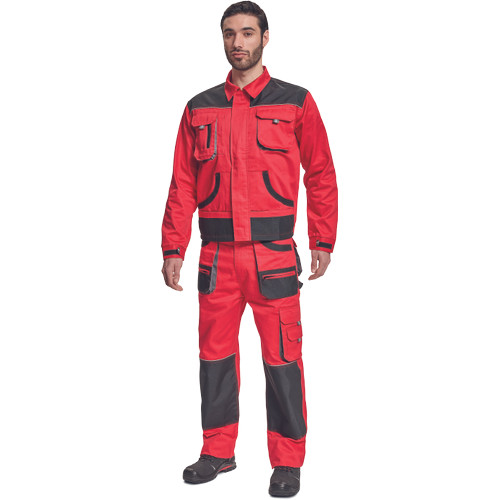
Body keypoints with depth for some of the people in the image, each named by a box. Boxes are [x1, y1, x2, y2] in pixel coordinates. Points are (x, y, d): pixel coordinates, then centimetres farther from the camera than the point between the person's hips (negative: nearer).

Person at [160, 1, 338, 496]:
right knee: (215, 355, 9)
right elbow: (182, 185, 11)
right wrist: (173, 248, 5)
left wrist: (323, 241, -1)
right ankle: (218, 452, 24)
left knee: (282, 359, 0)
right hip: (216, 255, 3)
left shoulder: (296, 103, 4)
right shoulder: (199, 109, 11)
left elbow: (321, 176, 5)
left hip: (273, 253, -3)